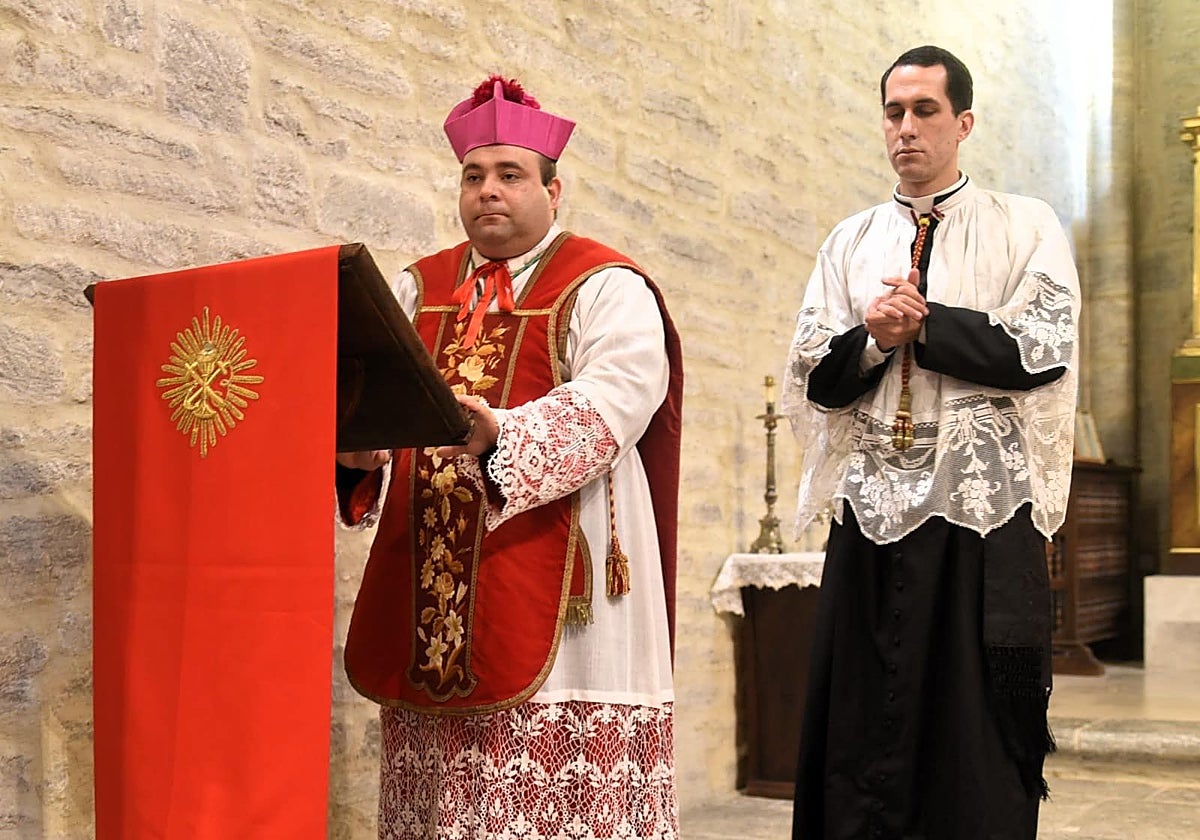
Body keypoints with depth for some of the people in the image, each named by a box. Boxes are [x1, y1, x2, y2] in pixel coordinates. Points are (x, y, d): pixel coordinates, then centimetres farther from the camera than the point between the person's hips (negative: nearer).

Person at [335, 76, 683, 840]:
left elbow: (605, 407, -16)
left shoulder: (606, 288, 0)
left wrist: (499, 436, -33)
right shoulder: (419, 289, 17)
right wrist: (358, 443, -19)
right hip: (428, 589, 5)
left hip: (549, 588, -4)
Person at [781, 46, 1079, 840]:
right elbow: (812, 374, 8)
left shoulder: (1025, 227, 6)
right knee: (866, 731, 5)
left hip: (984, 505, -3)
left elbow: (1046, 349, -9)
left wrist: (922, 324, -9)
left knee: (982, 730, 1)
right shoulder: (851, 241, 15)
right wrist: (872, 340, -11)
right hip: (873, 503, 3)